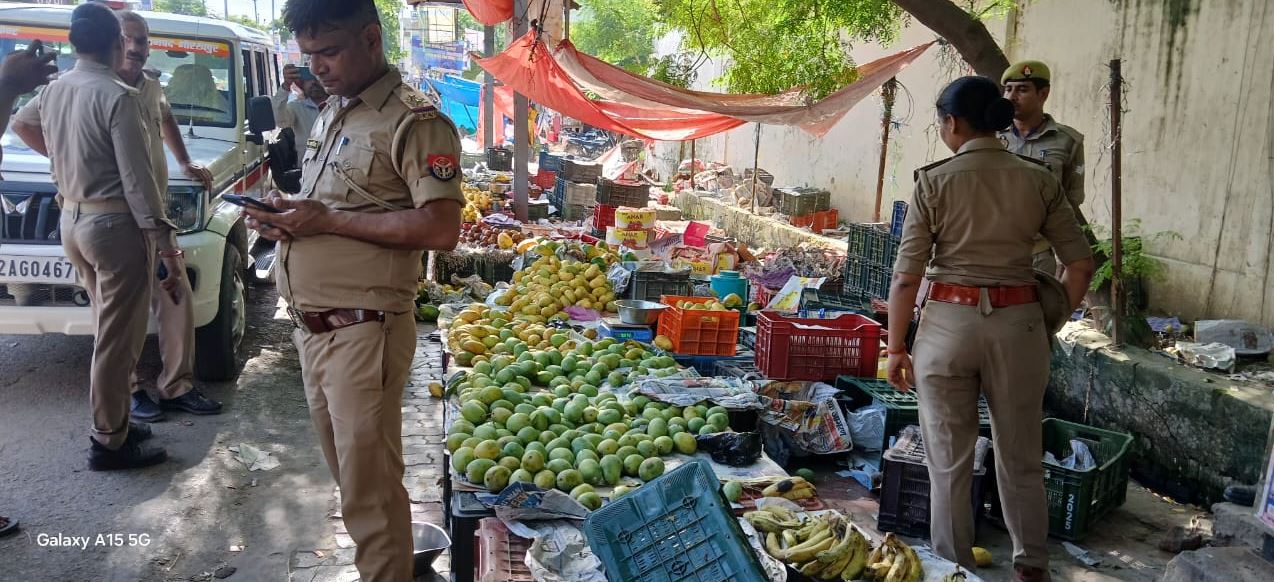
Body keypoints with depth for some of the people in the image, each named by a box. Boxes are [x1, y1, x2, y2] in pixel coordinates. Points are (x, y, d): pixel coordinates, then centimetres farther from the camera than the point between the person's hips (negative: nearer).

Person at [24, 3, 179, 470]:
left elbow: (57, 158, 16)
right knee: (117, 339, 1)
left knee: (108, 331, 19)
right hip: (116, 225, -8)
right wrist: (167, 244, -16)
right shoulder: (118, 96, -17)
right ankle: (109, 442, 9)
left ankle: (113, 423, 28)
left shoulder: (51, 92, 8)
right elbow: (137, 180, -19)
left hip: (72, 221, 8)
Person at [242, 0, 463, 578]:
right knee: (344, 468, 19)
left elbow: (441, 228, -22)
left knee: (369, 490, 0)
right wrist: (284, 216, 4)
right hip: (312, 326, 9)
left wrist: (328, 221, -19)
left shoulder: (414, 122, -13)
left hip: (362, 330, -9)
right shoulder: (330, 114, 15)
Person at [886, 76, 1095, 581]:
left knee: (949, 462, 10)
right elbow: (1081, 265, 3)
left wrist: (896, 346, 1)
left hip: (948, 323, -2)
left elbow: (906, 275, -7)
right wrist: (1053, 323, 15)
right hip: (1018, 324, 3)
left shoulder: (934, 180, -6)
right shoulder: (1039, 180, 2)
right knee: (1021, 458, 17)